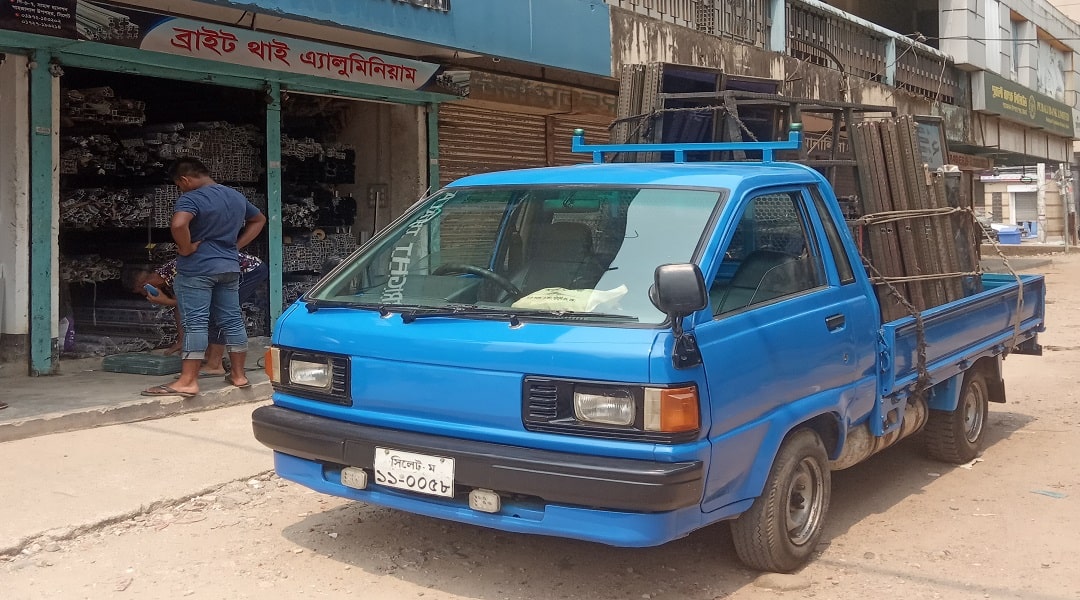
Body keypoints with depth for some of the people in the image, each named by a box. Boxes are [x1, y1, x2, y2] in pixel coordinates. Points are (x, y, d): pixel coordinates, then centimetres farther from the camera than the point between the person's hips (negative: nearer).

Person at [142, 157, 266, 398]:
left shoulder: (191, 199, -13)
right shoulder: (237, 196, 11)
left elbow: (178, 225, -32)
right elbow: (259, 219, 24)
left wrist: (186, 248, -16)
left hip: (197, 268, -7)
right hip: (229, 267, 7)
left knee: (195, 324, -8)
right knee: (232, 321, 10)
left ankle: (188, 382, -8)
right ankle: (238, 375, 15)